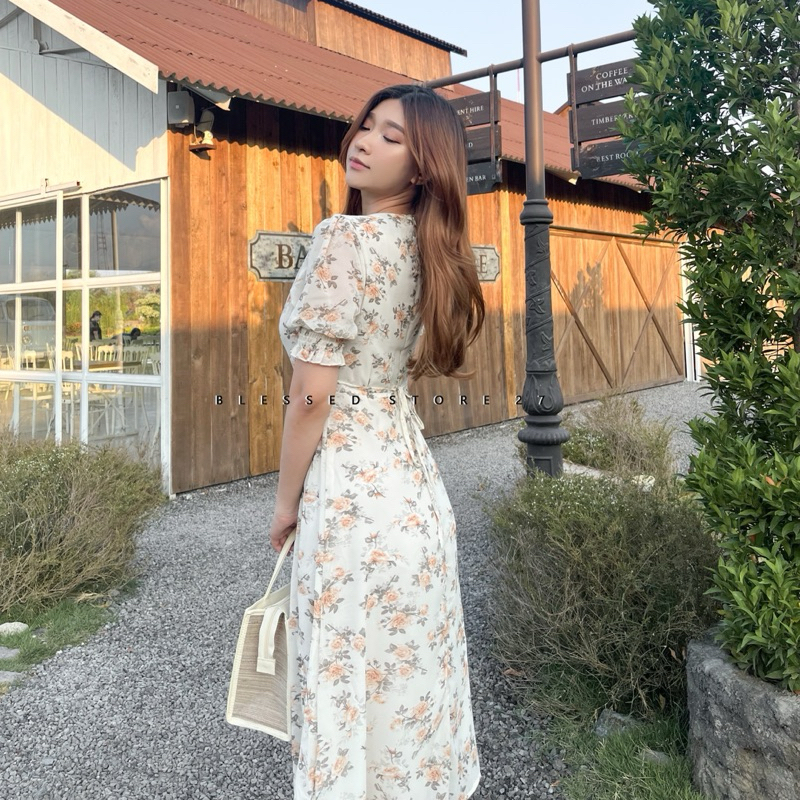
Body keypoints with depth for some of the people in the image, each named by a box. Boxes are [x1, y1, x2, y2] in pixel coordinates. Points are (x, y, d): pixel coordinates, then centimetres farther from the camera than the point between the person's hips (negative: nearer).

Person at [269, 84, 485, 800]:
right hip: (414, 473, 8)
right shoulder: (429, 246, 8)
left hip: (352, 482, -8)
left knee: (352, 676, 8)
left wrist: (286, 503, -5)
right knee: (414, 667, 21)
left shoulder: (344, 238, -15)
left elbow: (312, 395, -17)